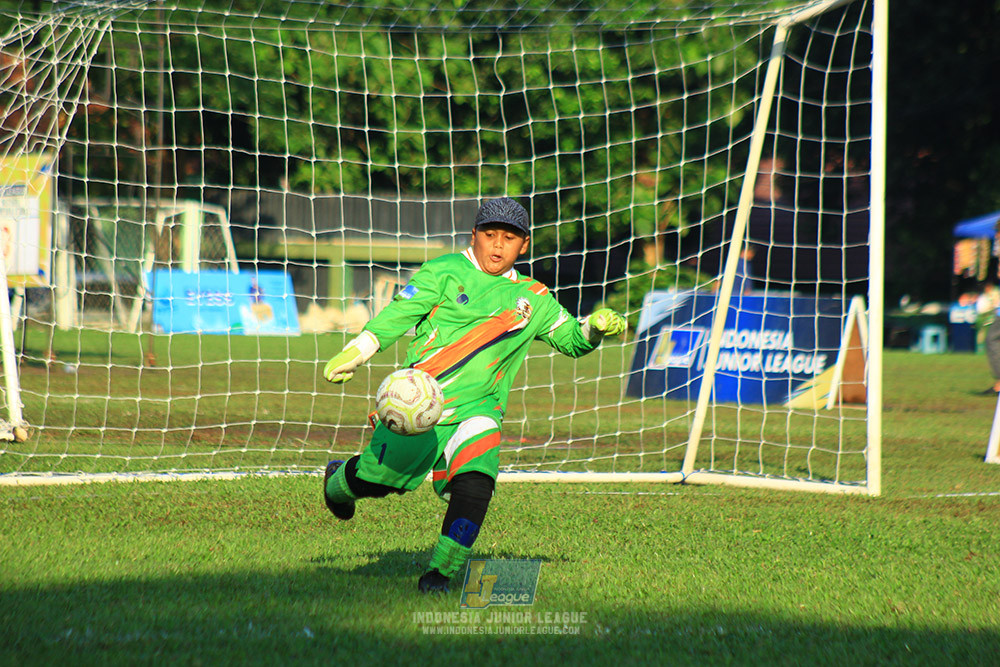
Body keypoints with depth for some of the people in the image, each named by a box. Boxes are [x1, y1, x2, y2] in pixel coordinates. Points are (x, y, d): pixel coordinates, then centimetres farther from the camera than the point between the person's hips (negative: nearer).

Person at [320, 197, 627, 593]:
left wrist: (595, 327, 1)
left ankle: (441, 571, -15)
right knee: (381, 477, -3)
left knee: (476, 482, -22)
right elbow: (400, 313, -1)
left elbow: (572, 340, 23)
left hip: (476, 409, 2)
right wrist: (356, 352, -11)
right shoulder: (446, 271, 3)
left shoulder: (533, 300, 16)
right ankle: (339, 481, 34)